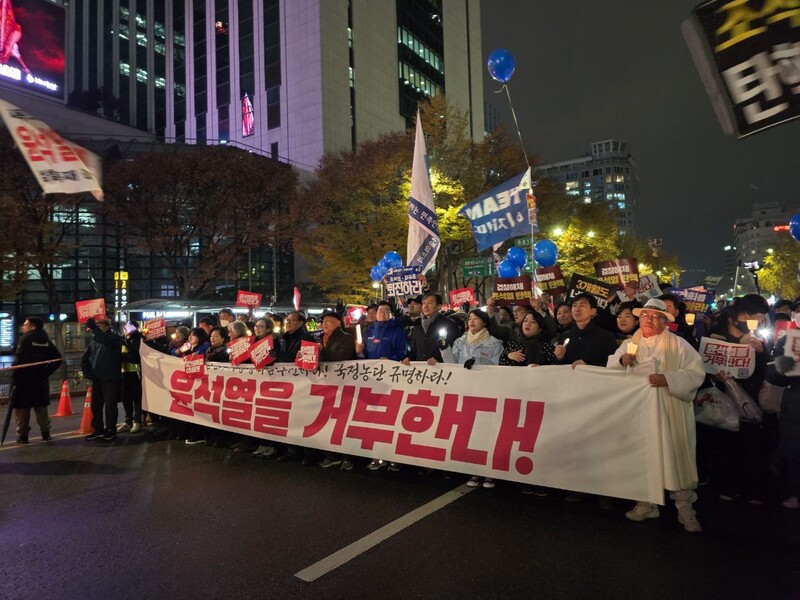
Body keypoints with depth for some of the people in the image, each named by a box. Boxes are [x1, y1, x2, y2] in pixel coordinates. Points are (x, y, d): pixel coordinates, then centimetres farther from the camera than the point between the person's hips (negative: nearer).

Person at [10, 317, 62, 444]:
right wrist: (46, 372, 6)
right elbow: (57, 359, 4)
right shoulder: (45, 340, 8)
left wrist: (14, 377, -11)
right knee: (41, 407, 14)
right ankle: (45, 433, 12)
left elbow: (19, 360, -18)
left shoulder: (25, 339, -10)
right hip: (40, 380, 6)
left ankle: (22, 435, 5)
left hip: (24, 380, -5)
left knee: (21, 407, 4)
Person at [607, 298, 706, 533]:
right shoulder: (630, 344, 12)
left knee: (676, 456, -3)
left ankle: (685, 507, 10)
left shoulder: (678, 344, -1)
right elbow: (610, 367, 12)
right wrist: (621, 360, -9)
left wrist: (668, 379, -22)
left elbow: (696, 372, -9)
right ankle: (646, 502, 22)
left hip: (670, 413, -3)